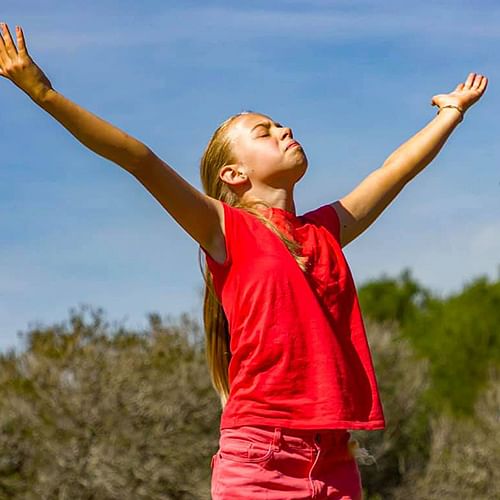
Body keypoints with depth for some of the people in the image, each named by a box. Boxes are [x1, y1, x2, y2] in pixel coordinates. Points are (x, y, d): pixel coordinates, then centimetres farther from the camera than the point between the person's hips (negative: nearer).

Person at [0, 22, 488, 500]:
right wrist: (44, 93, -12)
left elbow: (397, 169, 32)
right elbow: (141, 160, -4)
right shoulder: (225, 229, 4)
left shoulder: (327, 229, 19)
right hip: (256, 460, -5)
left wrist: (452, 112, 45)